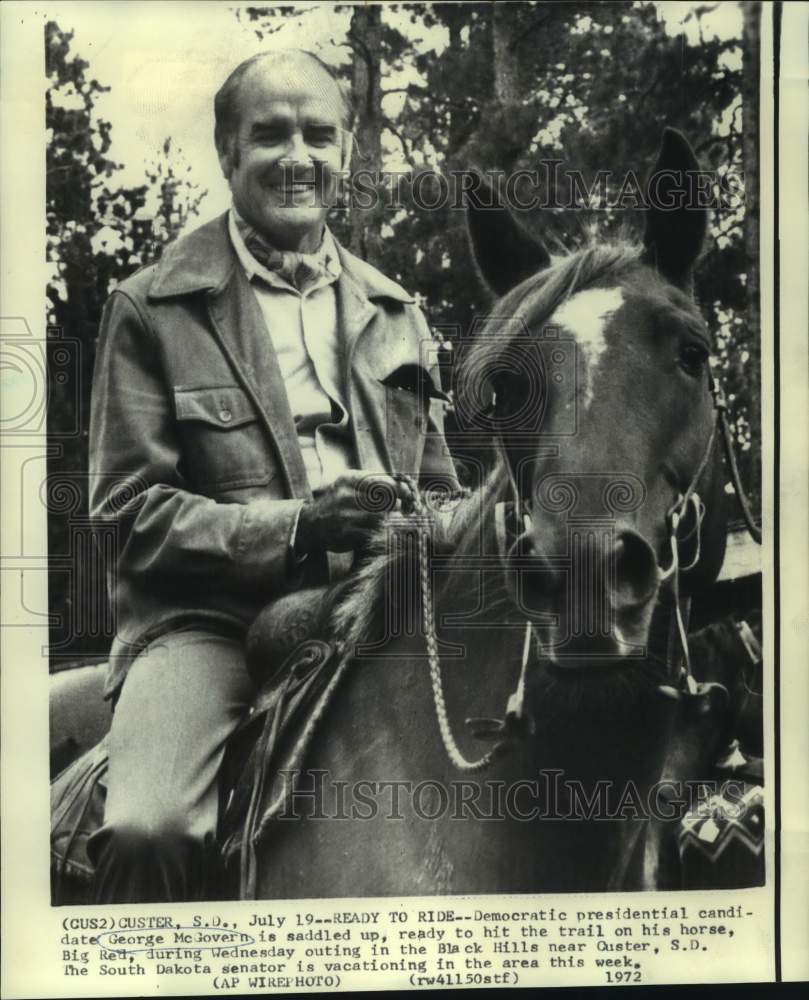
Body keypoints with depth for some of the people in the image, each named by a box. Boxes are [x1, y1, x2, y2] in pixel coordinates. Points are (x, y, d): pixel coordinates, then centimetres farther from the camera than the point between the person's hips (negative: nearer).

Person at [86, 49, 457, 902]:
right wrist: (292, 526, -17)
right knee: (148, 832, -30)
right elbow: (127, 506, -2)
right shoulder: (150, 309, 5)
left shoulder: (396, 313, 19)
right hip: (208, 618, -4)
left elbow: (439, 492, 23)